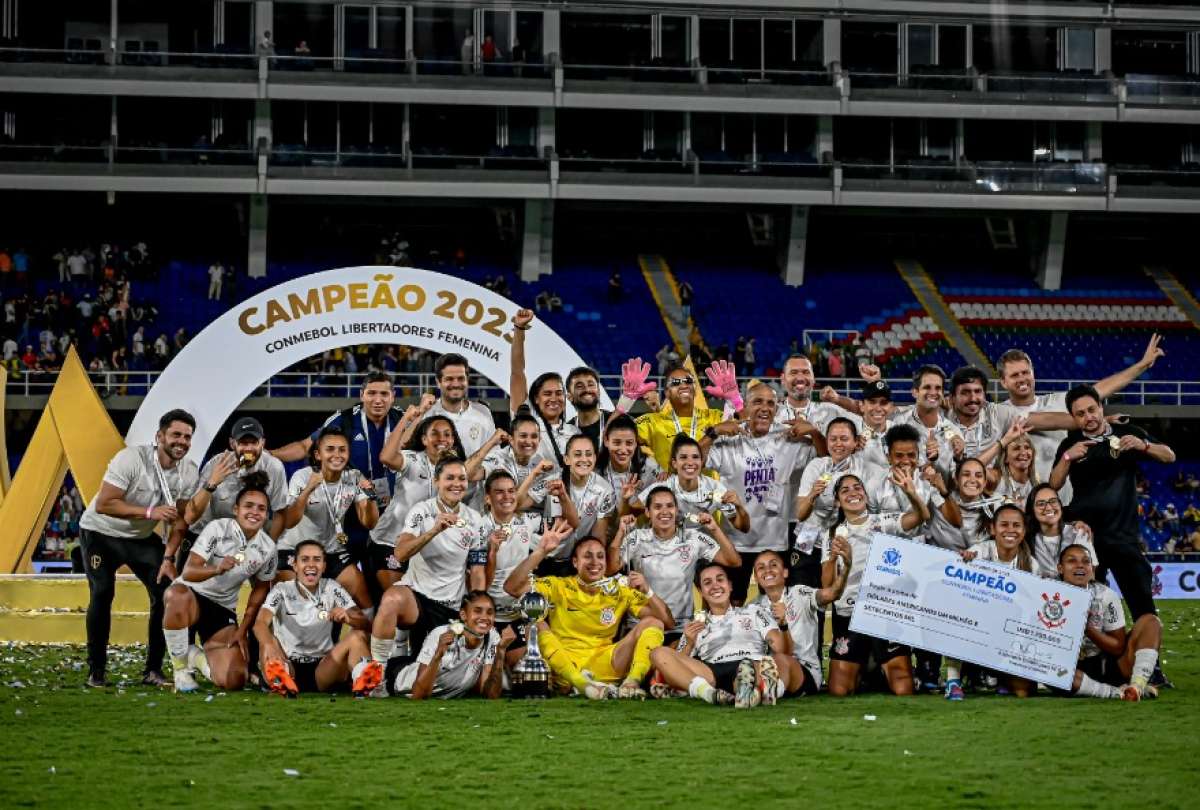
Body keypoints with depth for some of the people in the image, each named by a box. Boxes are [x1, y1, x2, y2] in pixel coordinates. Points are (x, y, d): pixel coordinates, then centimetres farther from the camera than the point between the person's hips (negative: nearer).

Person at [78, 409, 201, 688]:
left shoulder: (190, 473, -12)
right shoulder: (131, 459, -29)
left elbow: (179, 518, -3)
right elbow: (103, 505, -31)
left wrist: (168, 558, -13)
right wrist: (149, 512, -37)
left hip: (142, 538, 5)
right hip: (101, 533, -5)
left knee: (167, 592, -10)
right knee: (102, 593, -20)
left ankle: (153, 670, -1)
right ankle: (96, 671, -8)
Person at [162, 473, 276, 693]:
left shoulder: (267, 549, -3)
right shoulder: (218, 529, -16)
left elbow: (259, 592, 11)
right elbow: (188, 572, -25)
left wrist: (243, 630, 5)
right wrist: (217, 569, -45)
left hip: (224, 610, 4)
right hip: (192, 596, -4)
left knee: (233, 682, -17)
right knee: (178, 594, -45)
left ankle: (197, 657, 20)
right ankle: (181, 668, -21)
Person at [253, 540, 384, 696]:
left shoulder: (331, 589, 4)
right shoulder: (282, 590, -1)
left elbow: (366, 624, -5)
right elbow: (260, 623, -20)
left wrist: (347, 618, -30)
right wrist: (269, 645, -45)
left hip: (322, 671, 2)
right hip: (287, 665, -2)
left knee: (357, 636, -21)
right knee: (268, 640, -30)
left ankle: (362, 681, -52)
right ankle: (280, 680, -63)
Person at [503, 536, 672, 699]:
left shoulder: (619, 590, 7)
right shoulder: (559, 587, 3)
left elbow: (668, 623, 3)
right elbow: (512, 587, -11)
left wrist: (647, 591, -14)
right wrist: (540, 552, -18)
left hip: (604, 665, 2)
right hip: (563, 666, -2)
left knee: (653, 623, -9)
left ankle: (632, 682, -33)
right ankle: (583, 685, -41)